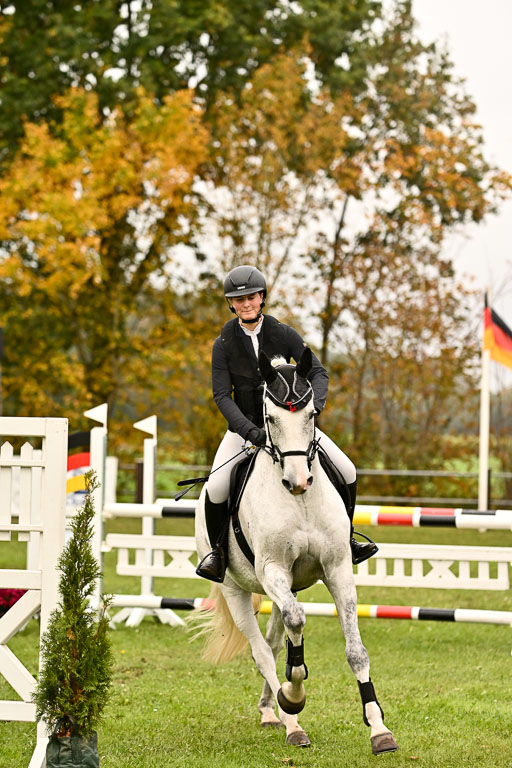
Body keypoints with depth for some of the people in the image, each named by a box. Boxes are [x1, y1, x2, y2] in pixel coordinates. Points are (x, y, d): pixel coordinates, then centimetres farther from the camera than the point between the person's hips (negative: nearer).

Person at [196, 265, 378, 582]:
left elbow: (318, 372, -9)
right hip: (245, 425, -2)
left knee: (347, 472, -8)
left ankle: (344, 538, 14)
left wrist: (313, 406, -29)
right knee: (216, 488, -25)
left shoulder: (283, 334, -7)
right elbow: (222, 395, -13)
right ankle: (218, 550, 1)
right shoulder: (224, 344, -9)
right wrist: (250, 431, -28)